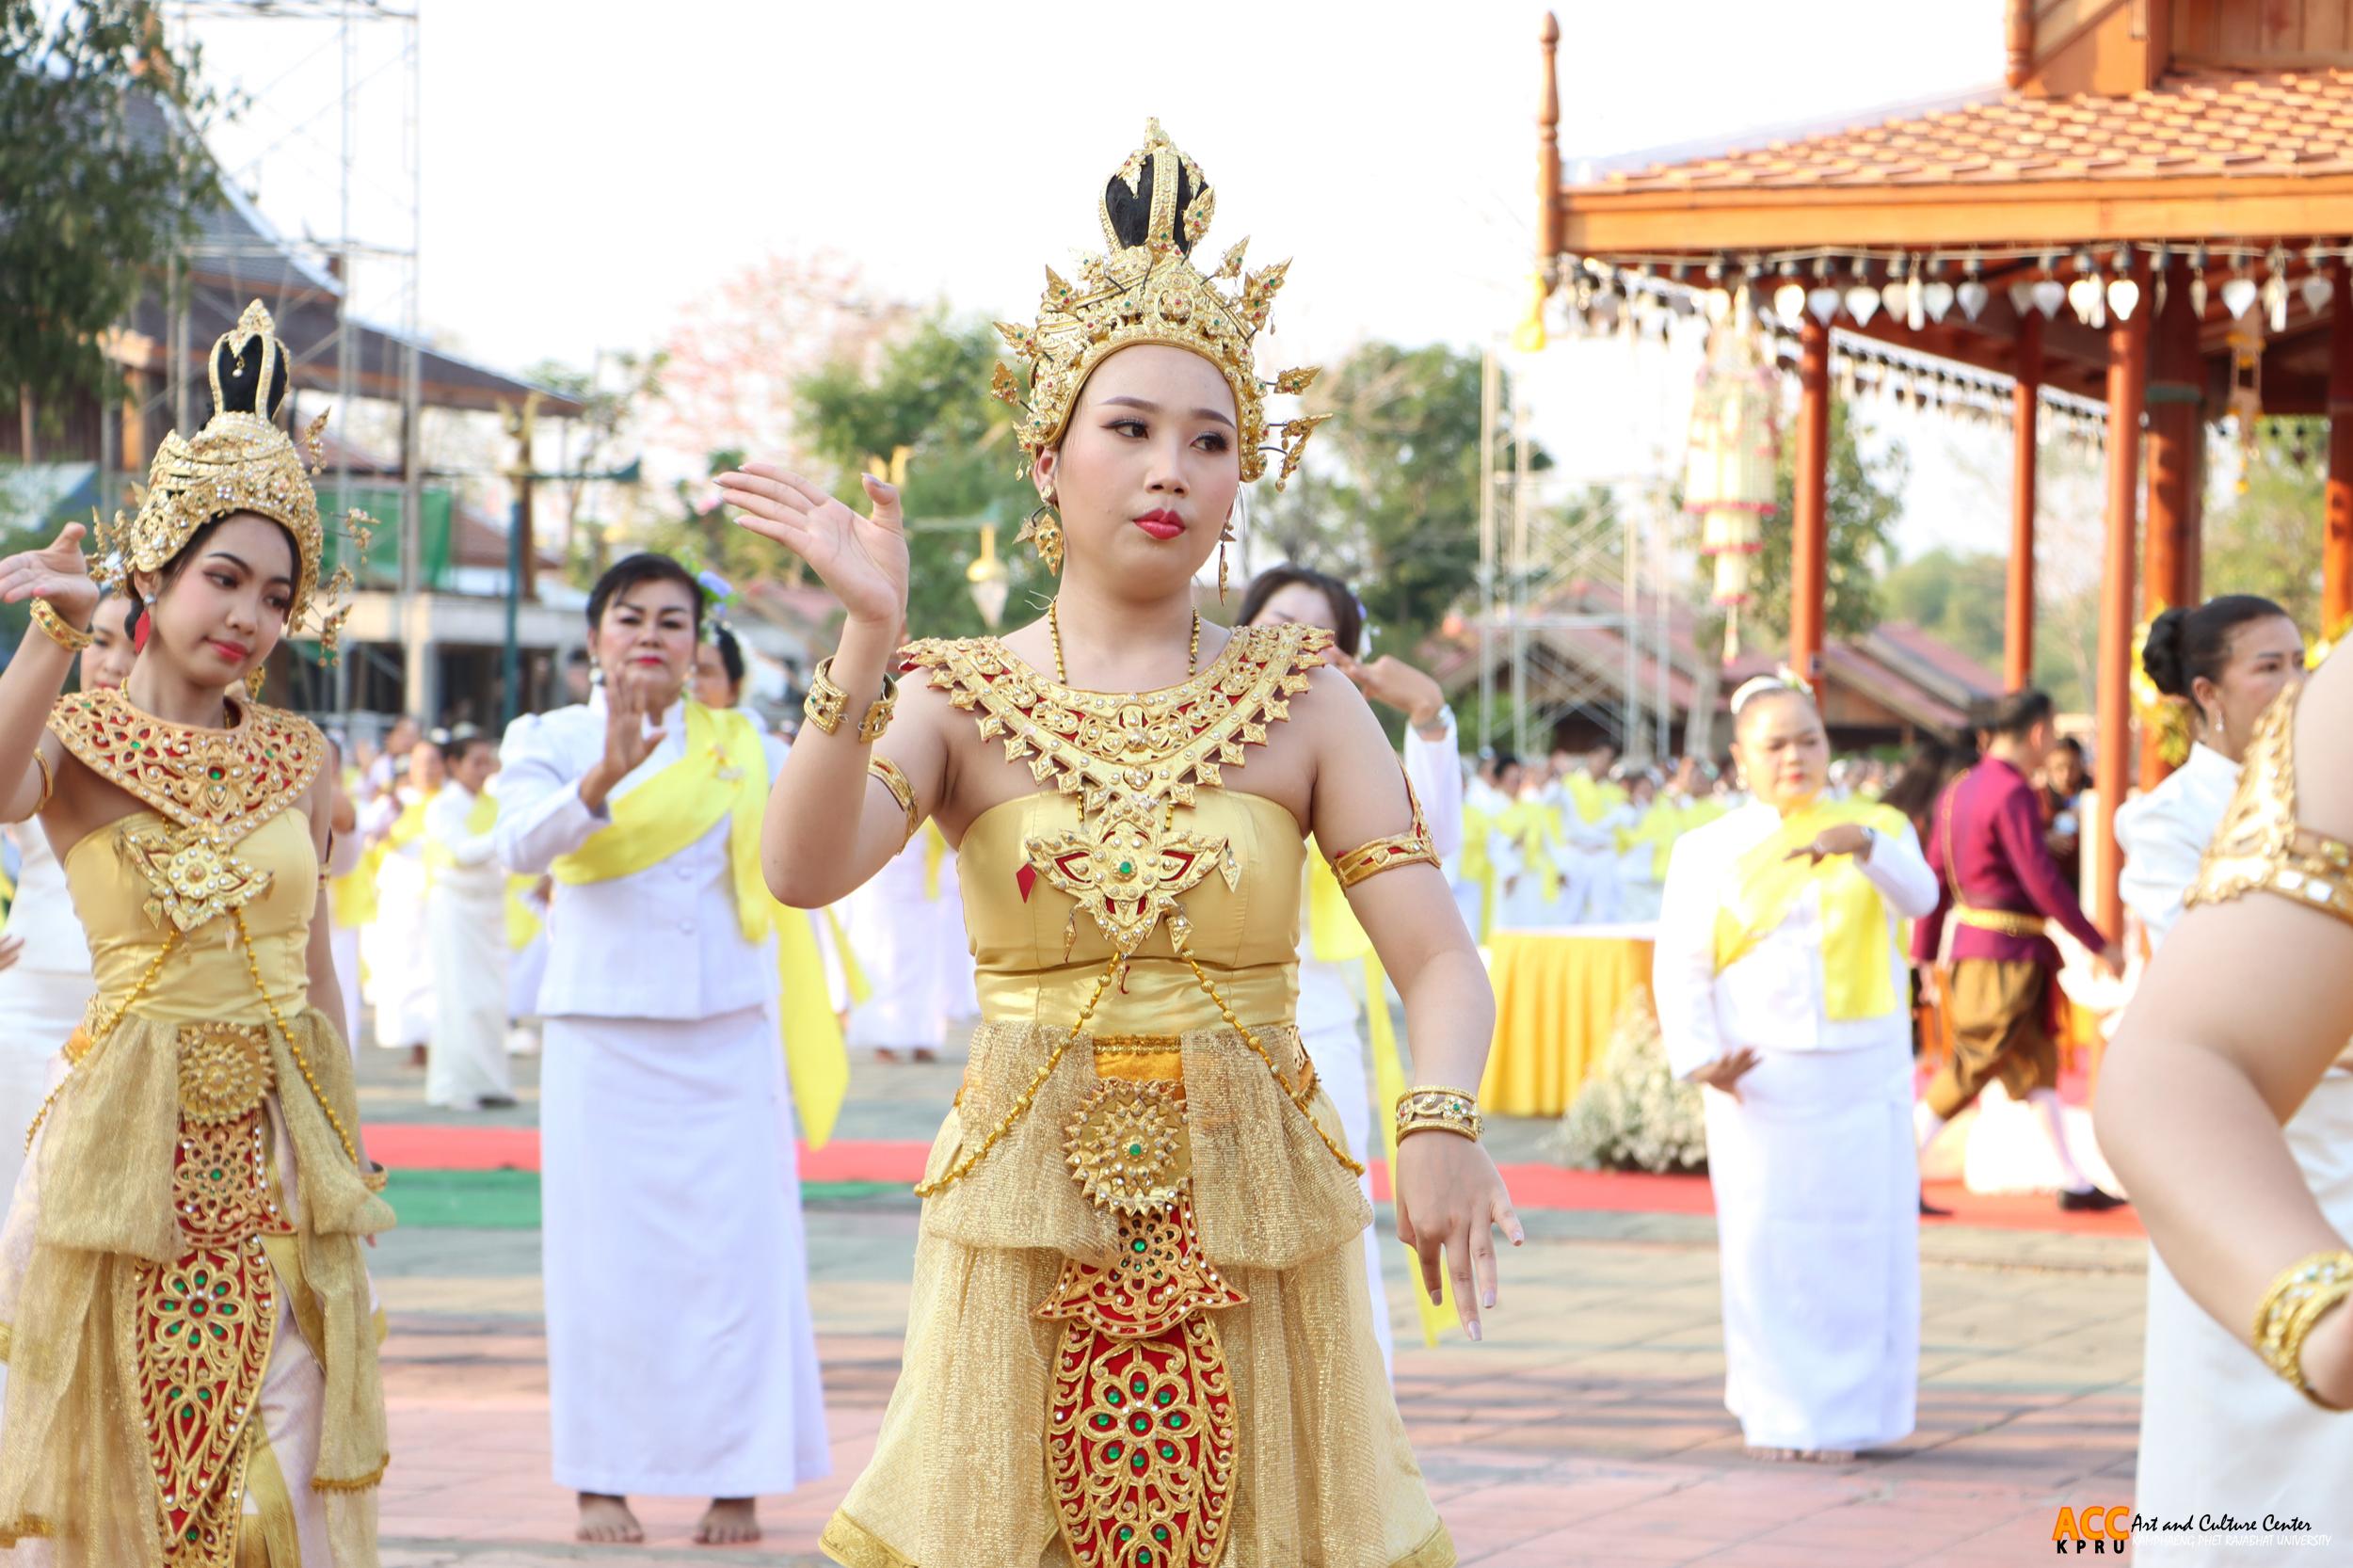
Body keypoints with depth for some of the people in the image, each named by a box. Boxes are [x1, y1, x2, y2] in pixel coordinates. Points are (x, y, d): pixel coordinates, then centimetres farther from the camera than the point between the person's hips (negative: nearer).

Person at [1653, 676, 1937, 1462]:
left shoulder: (1875, 829, 8)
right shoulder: (1709, 851, 6)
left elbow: (1918, 898, -12)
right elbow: (1681, 966, 2)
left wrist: (1864, 845, -31)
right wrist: (1700, 1057, -13)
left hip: (1864, 1073, 1)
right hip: (1763, 1080, -1)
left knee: (1863, 1243, -1)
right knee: (1768, 1244, -3)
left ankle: (1845, 1413, 6)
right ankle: (1777, 1413, 4)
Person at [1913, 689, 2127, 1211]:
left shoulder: (1958, 791, 11)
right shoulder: (2013, 794, -16)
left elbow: (1935, 879, 13)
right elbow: (2042, 881, -19)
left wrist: (1924, 956, 17)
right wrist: (2100, 945, -13)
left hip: (1970, 943, 10)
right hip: (2006, 957, -10)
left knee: (2037, 1068, 14)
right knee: (1972, 1069, -5)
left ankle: (2073, 1182, 19)